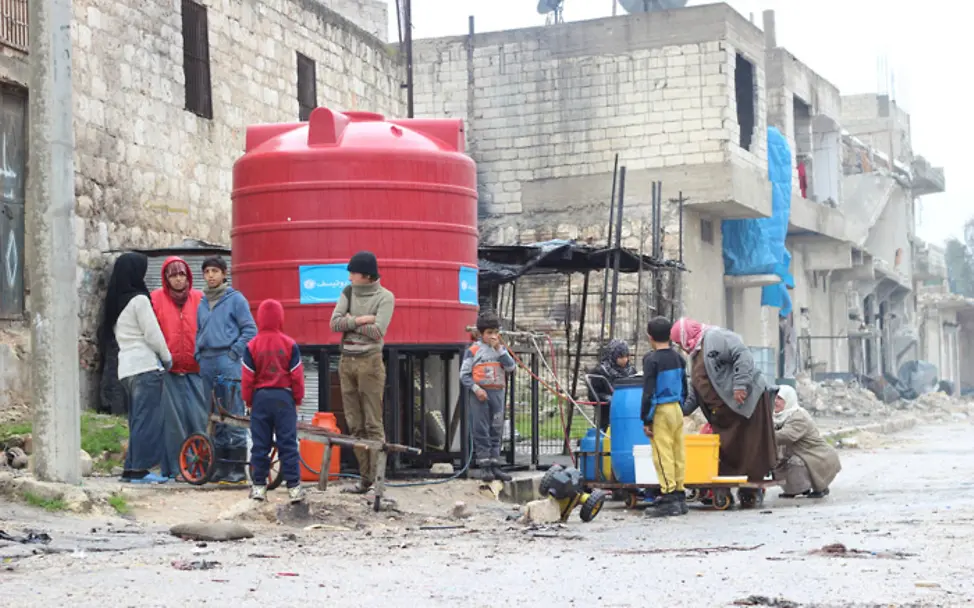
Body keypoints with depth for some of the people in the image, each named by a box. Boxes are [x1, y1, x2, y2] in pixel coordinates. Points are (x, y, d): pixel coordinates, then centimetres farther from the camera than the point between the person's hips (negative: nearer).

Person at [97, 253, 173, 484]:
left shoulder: (114, 303, 15)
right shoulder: (139, 300, -9)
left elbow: (116, 334, 16)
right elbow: (152, 334, -10)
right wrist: (167, 358, 5)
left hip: (126, 367, 8)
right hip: (145, 365, -8)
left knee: (137, 419, 12)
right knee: (147, 419, -6)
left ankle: (131, 468, 10)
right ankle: (140, 469, -9)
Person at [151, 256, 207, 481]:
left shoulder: (199, 298, 8)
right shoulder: (157, 298, 4)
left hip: (195, 370, 1)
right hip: (168, 371, -1)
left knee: (199, 418, -3)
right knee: (173, 419, -1)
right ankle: (174, 468, 3)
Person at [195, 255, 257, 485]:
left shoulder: (235, 299, -1)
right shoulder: (202, 303, 18)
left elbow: (250, 330, -4)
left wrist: (234, 353, -10)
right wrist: (199, 355, 13)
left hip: (228, 361, -7)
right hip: (207, 363, 7)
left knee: (233, 415, -8)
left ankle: (238, 468, -8)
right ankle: (220, 465, 13)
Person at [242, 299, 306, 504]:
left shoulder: (252, 346, -4)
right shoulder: (290, 345, -4)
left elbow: (247, 378, -2)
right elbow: (297, 375, -2)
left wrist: (248, 400, 11)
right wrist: (298, 399, 10)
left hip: (260, 397, 1)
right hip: (284, 397, -1)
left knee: (260, 444, 7)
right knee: (288, 443, 1)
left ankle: (259, 485, 8)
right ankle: (293, 486, -1)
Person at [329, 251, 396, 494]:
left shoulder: (385, 297, -4)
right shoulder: (348, 292, 10)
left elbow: (377, 332, -14)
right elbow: (334, 323, 1)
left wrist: (350, 322, -5)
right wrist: (361, 320, -11)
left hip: (369, 362, -5)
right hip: (346, 362, 5)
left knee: (373, 424, -7)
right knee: (355, 424, 5)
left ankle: (377, 477, -8)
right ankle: (365, 477, 9)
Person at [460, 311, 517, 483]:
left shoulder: (501, 349, 12)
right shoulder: (473, 350, -2)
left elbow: (511, 367, -1)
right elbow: (464, 374, -4)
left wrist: (499, 349, -6)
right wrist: (476, 389, -16)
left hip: (497, 393, 4)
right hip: (479, 394, -4)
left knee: (496, 431, 6)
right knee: (481, 431, -3)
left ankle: (495, 465, 11)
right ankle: (484, 466, 1)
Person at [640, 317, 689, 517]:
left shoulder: (651, 360, -10)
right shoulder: (678, 358, 11)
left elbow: (648, 392, -13)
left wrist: (646, 420, -9)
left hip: (660, 411, -7)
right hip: (677, 410, 7)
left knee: (663, 454, -6)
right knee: (679, 453, 9)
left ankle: (669, 497, -8)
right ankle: (680, 495, 13)